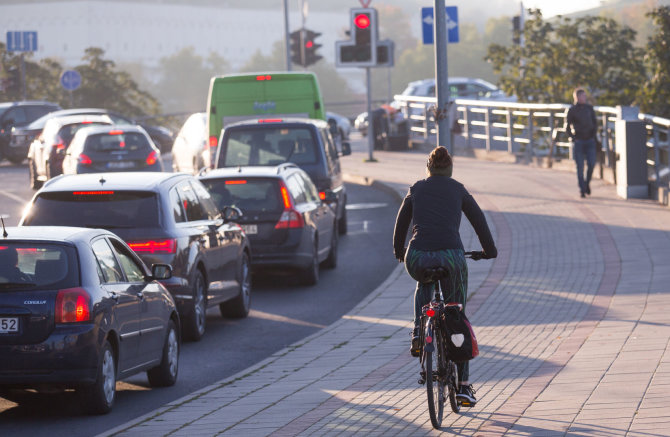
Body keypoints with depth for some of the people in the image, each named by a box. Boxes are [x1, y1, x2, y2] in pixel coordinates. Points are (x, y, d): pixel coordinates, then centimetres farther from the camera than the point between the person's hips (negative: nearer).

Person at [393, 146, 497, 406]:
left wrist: (399, 251, 45)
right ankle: (463, 384, 12)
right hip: (451, 257, -1)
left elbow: (401, 222, 28)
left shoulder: (416, 189, 19)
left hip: (417, 258, 1)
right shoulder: (458, 190, 15)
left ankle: (419, 334, 18)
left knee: (423, 284, 39)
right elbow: (479, 221, 21)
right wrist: (490, 250, 37)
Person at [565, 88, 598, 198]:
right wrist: (572, 137, -5)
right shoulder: (572, 110, 0)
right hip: (578, 142, -2)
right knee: (580, 167, -3)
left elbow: (595, 123, 17)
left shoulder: (589, 108, 9)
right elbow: (567, 126, 3)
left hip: (590, 141, 2)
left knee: (591, 164, -10)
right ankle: (582, 190, 3)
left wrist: (594, 134, 6)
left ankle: (587, 183, 14)